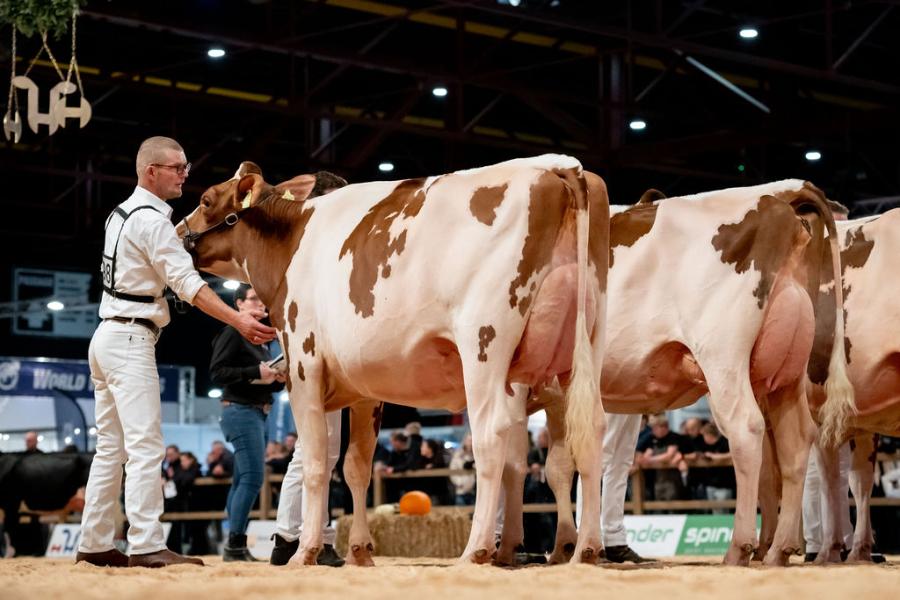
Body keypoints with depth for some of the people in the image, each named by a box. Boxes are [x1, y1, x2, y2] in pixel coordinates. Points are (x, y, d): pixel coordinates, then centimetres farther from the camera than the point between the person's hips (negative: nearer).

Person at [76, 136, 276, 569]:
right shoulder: (151, 220, -13)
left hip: (107, 336, 10)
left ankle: (94, 545, 12)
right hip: (131, 338, -10)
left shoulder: (123, 213, 16)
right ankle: (147, 546, -20)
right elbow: (187, 283, -20)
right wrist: (239, 321, -25)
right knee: (145, 445, -14)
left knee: (110, 447, 11)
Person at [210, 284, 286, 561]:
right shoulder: (233, 333, -5)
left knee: (242, 480, 8)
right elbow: (217, 372, -14)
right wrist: (256, 372, -20)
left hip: (258, 413, 9)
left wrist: (278, 379, 3)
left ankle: (236, 547, 9)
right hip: (240, 411, -9)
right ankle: (235, 545, -16)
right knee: (253, 477, -16)